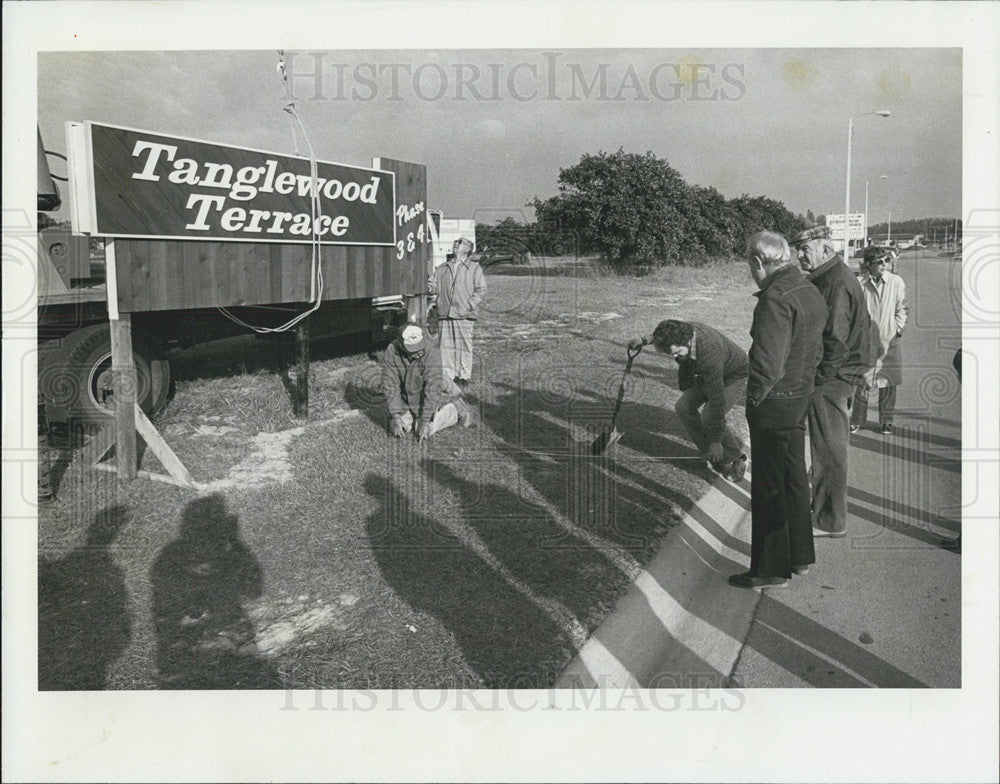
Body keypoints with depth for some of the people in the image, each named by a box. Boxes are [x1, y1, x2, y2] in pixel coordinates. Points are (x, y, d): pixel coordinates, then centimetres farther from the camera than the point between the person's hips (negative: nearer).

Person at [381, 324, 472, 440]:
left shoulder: (431, 352, -31)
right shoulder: (391, 352, -23)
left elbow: (432, 388, -30)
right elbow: (390, 386, -17)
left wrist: (425, 421, -30)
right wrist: (395, 416, -23)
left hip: (431, 398, -3)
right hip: (407, 399, 3)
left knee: (422, 431, -13)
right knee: (398, 428, -4)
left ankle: (455, 409, 9)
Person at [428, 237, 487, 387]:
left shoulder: (475, 269, 7)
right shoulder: (443, 268, 17)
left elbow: (481, 290, 1)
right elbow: (432, 284, 18)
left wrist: (469, 305, -11)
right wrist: (436, 299, 0)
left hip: (464, 314, -3)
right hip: (444, 314, 3)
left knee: (463, 345, -2)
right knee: (446, 345, 2)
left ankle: (464, 376, 7)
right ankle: (448, 375, 10)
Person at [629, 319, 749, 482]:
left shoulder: (709, 356, -44)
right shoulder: (683, 331, -22)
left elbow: (717, 400, -38)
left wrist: (716, 440, -31)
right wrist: (645, 340, 6)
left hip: (736, 378, -8)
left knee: (709, 417, -26)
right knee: (683, 407, -8)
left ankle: (737, 460, -1)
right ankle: (714, 457, 4)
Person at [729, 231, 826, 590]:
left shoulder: (776, 298, -21)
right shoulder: (811, 292, 9)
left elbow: (768, 361, -26)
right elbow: (815, 351, 15)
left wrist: (755, 397, -13)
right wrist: (802, 381, 16)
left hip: (773, 402, -9)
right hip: (801, 397, 9)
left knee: (768, 486, 1)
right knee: (794, 475, 19)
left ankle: (771, 568, 11)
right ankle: (800, 554, 32)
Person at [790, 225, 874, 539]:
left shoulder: (838, 283, -20)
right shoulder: (825, 278, 13)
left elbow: (836, 342, -24)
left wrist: (820, 380, -17)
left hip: (831, 380, -10)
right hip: (835, 377, 10)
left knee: (829, 449, -1)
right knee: (829, 446, 20)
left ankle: (830, 521, 10)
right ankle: (825, 504, 34)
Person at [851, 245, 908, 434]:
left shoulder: (896, 282, -1)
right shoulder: (860, 283, -3)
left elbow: (901, 309, 6)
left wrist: (898, 328, -2)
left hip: (889, 340, 1)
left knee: (888, 383, 6)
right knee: (862, 382, 3)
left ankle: (886, 420, 20)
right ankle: (857, 420, 15)